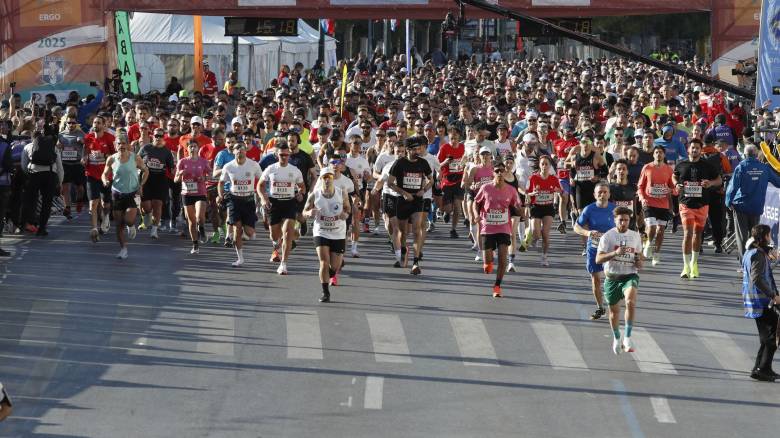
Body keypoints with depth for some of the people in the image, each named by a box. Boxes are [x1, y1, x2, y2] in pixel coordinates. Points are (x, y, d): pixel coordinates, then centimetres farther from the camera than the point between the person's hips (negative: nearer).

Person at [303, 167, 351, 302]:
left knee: (335, 266, 6)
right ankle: (325, 292, 0)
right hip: (321, 233, -1)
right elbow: (304, 212, 1)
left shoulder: (342, 194, -9)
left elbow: (348, 209, 7)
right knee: (324, 263, -13)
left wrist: (345, 215, -17)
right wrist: (310, 213, -23)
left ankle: (333, 274, 44)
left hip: (338, 234, 1)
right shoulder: (314, 195, -10)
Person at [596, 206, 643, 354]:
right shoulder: (607, 236, -5)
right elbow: (598, 259, -13)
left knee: (631, 301, -28)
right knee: (614, 310, 13)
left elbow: (639, 253, 20)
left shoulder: (635, 236, 5)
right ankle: (616, 338, 39)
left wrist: (639, 263, -3)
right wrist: (615, 253, -28)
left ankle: (627, 337, -22)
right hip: (612, 277, 0)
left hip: (630, 276, 0)